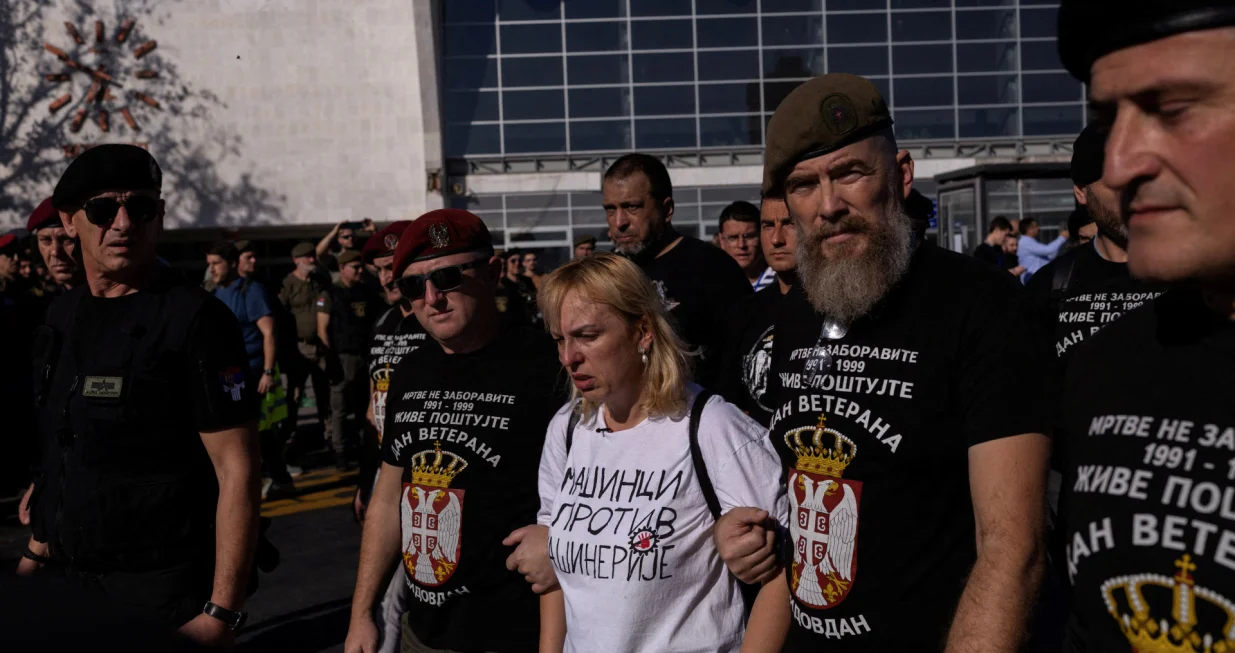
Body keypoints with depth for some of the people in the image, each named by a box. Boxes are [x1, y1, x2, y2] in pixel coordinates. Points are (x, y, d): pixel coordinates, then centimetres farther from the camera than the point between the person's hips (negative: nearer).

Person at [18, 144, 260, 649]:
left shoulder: (194, 319, -14)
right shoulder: (62, 315, 8)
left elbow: (237, 470, -18)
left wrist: (222, 611, -21)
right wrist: (37, 551, 14)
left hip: (160, 593, -6)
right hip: (64, 582, 7)